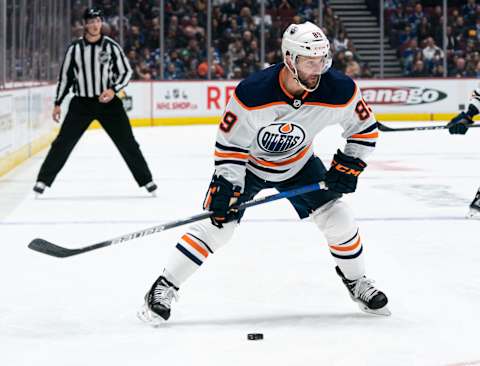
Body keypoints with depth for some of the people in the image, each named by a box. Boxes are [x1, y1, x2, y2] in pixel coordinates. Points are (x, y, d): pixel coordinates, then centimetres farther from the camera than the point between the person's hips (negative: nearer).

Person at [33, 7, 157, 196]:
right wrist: (57, 103, 7)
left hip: (108, 101, -1)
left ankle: (146, 180, 10)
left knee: (127, 143, 0)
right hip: (81, 103, 1)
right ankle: (43, 180, 5)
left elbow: (126, 71, 1)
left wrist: (113, 90, -16)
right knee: (63, 143, -3)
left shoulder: (111, 46, -4)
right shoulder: (74, 48, -1)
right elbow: (65, 76, 8)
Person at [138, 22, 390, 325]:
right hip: (248, 163, -3)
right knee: (218, 224, -13)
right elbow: (230, 142, -22)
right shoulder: (252, 93, -34)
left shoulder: (340, 91, -26)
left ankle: (357, 283, 20)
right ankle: (164, 288, -3)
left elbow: (365, 128, -8)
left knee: (337, 218, -6)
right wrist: (226, 185, -27)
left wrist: (348, 166, -15)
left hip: (299, 164, 3)